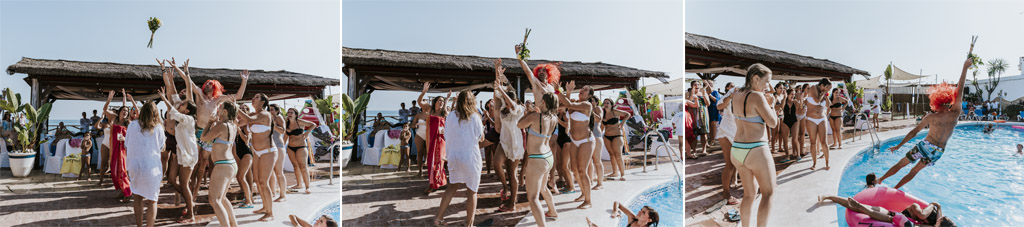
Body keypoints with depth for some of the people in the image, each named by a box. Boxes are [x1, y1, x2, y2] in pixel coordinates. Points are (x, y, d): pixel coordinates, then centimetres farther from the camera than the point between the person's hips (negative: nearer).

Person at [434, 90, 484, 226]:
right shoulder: (474, 117, -9)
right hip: (470, 156, -5)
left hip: (453, 155, 5)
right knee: (472, 191, 6)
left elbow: (447, 136, 7)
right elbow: (481, 138, -1)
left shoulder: (451, 116, 1)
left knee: (453, 186, 21)